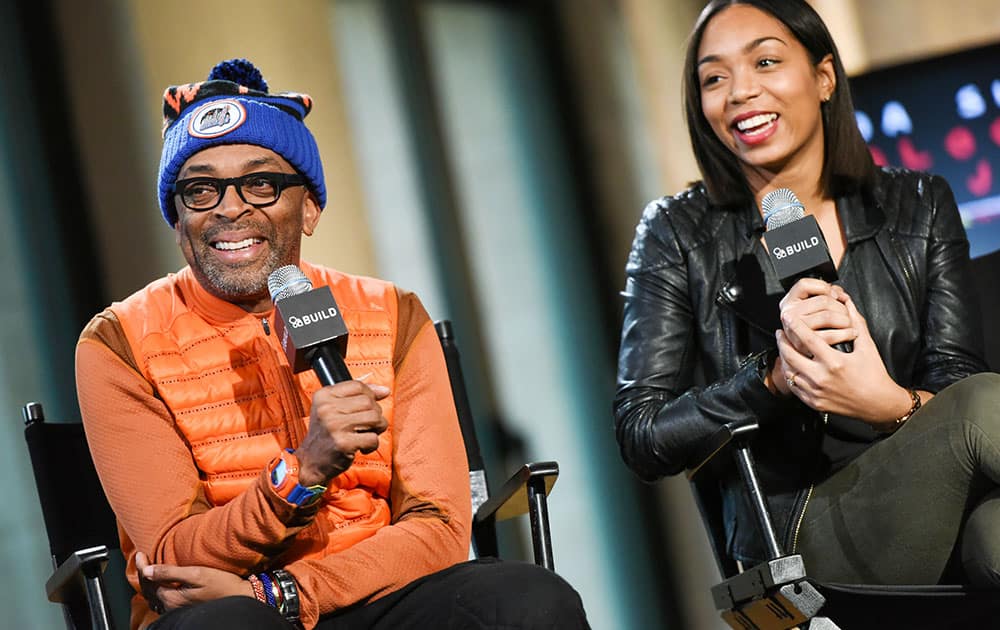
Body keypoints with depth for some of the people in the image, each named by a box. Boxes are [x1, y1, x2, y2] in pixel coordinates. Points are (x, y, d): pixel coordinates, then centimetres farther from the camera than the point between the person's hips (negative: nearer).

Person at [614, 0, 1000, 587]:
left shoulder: (919, 207, 12)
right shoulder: (678, 233, 6)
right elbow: (640, 438, -1)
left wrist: (892, 403, -23)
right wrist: (776, 377, -18)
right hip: (794, 535, -2)